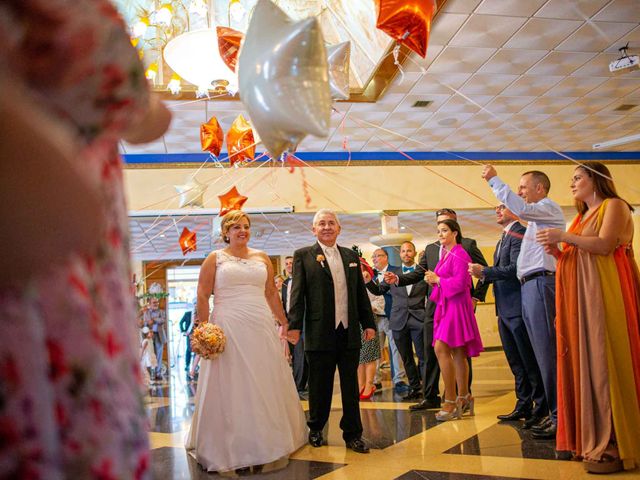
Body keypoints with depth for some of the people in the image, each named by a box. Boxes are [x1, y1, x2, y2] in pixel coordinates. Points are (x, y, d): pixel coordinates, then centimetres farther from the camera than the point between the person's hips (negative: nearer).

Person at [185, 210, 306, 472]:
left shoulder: (262, 257, 13)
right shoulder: (215, 258, 3)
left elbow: (272, 293, 15)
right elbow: (202, 296, -2)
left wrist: (284, 322, 13)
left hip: (262, 328, 4)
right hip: (228, 328, -3)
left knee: (266, 385, 9)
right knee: (230, 388, 2)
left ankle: (269, 441, 23)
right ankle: (230, 447, 15)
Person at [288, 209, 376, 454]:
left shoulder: (351, 256, 13)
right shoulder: (303, 256, 1)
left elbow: (361, 293, 14)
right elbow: (297, 293, -4)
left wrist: (369, 323, 9)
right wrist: (294, 325, -11)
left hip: (350, 332, 3)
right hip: (320, 333, -3)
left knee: (351, 385, 9)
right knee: (320, 386, 9)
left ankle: (353, 434, 20)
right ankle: (315, 429, 29)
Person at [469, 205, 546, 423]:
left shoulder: (519, 234, -12)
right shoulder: (504, 238, 20)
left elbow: (516, 267, -22)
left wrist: (484, 271, -19)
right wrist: (484, 274, 1)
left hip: (517, 306, -10)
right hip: (505, 308, 10)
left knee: (530, 361, -1)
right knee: (516, 362, 15)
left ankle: (541, 408, 10)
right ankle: (523, 406, 24)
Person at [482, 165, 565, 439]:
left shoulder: (549, 208, -3)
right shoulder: (536, 215, 27)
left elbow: (520, 209, -22)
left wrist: (494, 180, -16)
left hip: (540, 283, -10)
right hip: (530, 286, 10)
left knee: (547, 351, -10)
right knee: (542, 353, 11)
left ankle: (560, 416, -6)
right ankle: (553, 411, 17)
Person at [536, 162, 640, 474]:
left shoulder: (614, 206, 1)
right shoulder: (582, 216, 24)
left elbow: (604, 245, -16)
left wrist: (564, 237, -16)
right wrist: (557, 252, 2)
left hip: (605, 294, -8)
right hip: (580, 297, 8)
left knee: (605, 361, -9)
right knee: (585, 361, 3)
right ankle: (593, 439, 8)